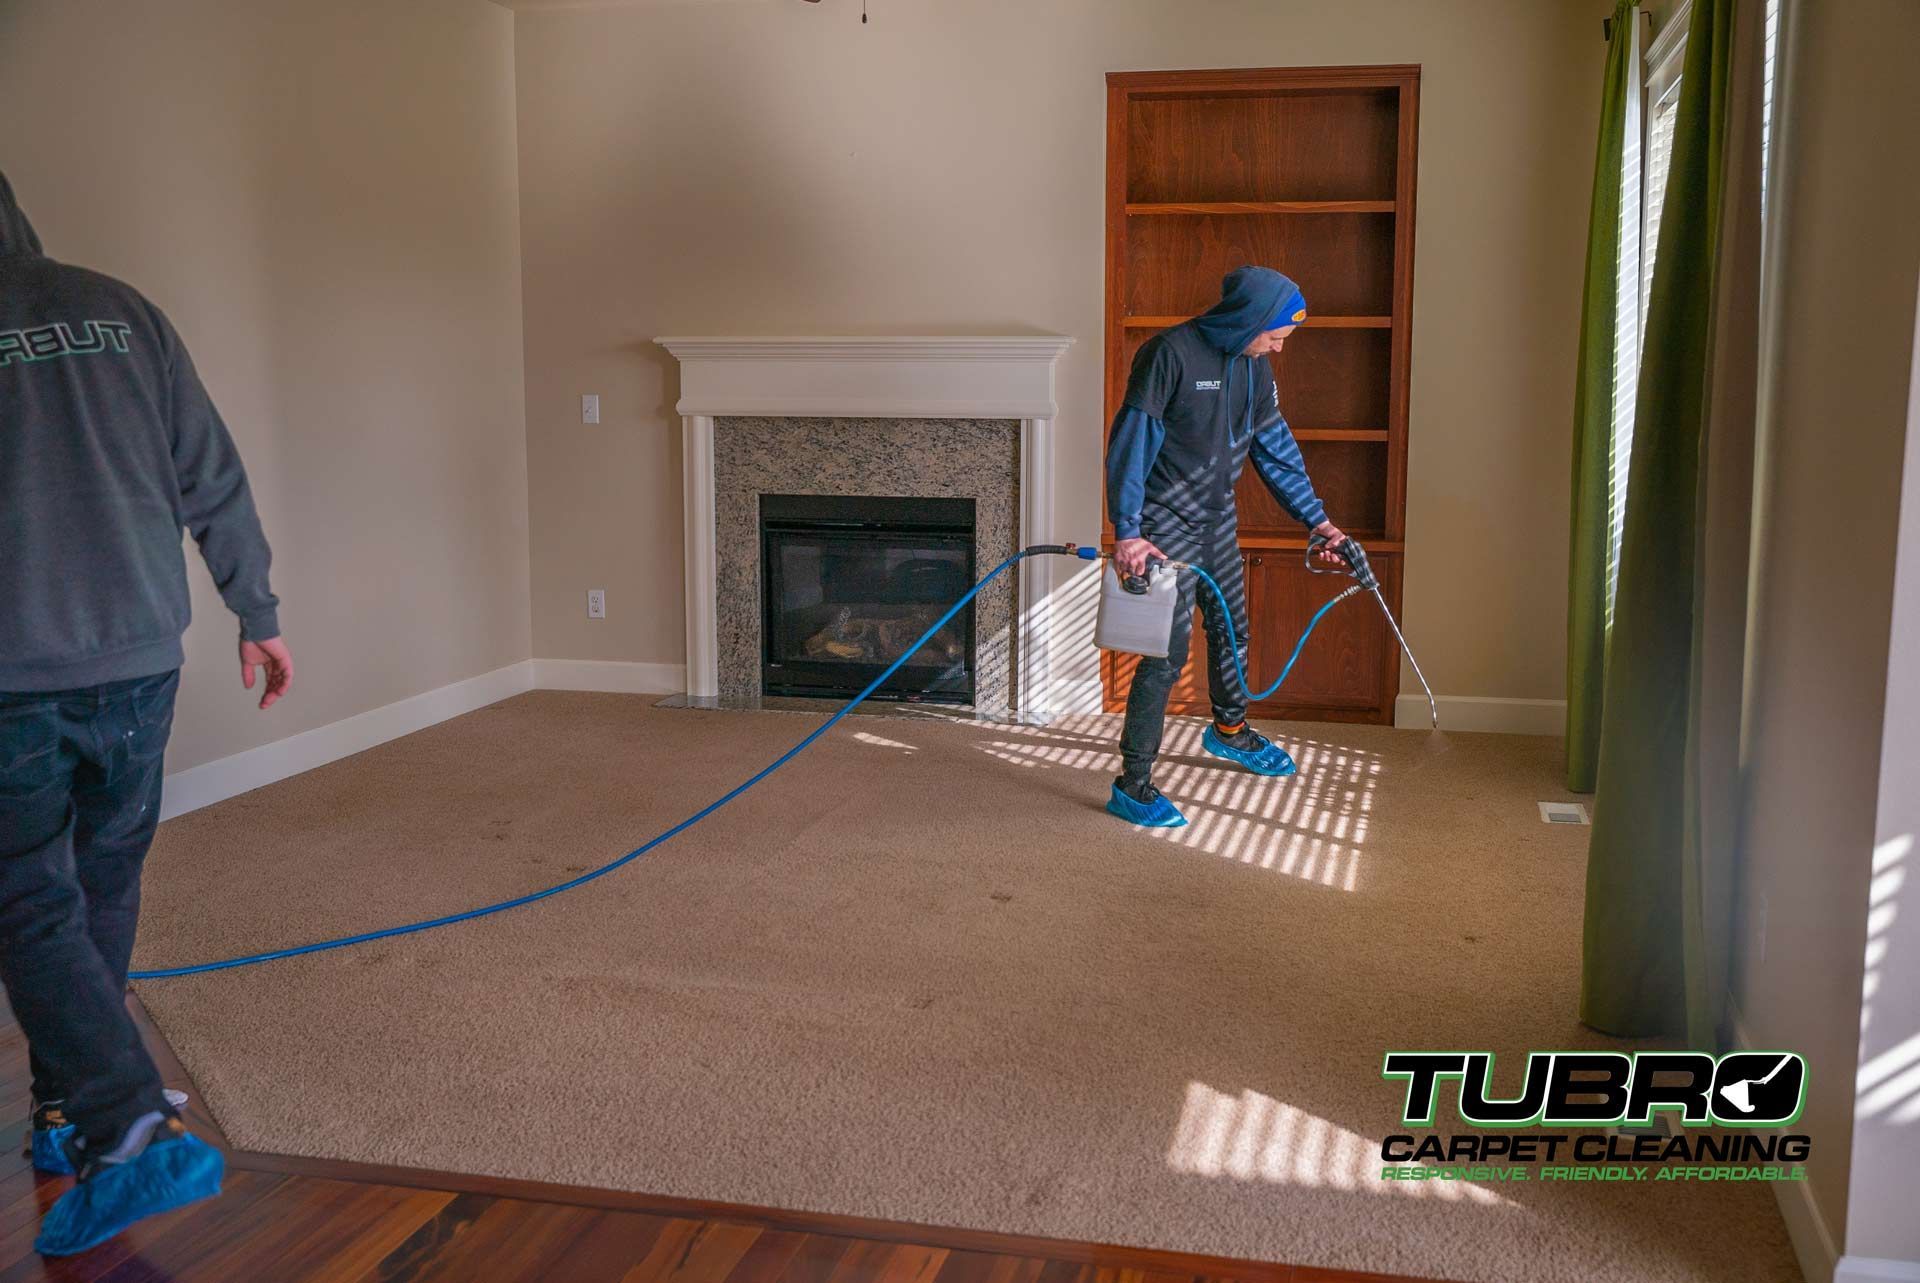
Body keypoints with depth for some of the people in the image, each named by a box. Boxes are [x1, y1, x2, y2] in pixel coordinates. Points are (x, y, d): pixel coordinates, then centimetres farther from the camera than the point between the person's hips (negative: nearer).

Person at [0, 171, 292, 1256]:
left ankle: (132, 1129, -9)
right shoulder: (119, 310, 5)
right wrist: (260, 614, 14)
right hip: (138, 660, 4)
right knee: (105, 888, 18)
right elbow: (216, 483, 5)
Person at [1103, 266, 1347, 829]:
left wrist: (1317, 519, 12)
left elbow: (1276, 447, 13)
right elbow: (1130, 444, -21)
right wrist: (1127, 532, -26)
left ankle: (1229, 731, 47)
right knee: (1169, 651, -11)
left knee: (1232, 631, 22)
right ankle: (1133, 785, -3)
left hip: (1219, 519, 8)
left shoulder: (1253, 365, 4)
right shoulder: (1170, 353, -19)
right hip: (1167, 526, -8)